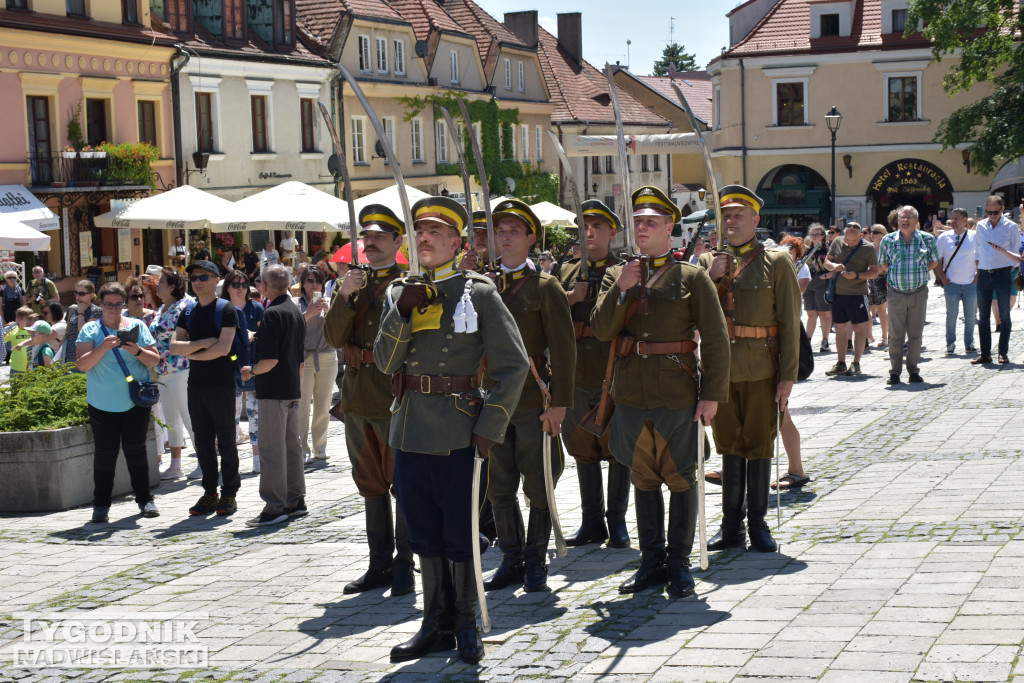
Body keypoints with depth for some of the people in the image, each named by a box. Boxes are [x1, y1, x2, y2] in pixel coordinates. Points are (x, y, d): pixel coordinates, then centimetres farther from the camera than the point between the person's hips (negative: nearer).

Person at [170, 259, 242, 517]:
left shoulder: (226, 311, -6)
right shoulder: (188, 313, 11)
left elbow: (223, 348, -17)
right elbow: (174, 346, 1)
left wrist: (192, 353, -7)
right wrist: (203, 343, -14)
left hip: (222, 384, -6)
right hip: (196, 385, 6)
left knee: (226, 441, 0)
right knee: (203, 441, 8)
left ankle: (229, 494, 6)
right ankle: (210, 493, 15)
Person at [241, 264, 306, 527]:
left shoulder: (272, 313, -16)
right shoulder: (296, 312, 13)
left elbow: (270, 359, -23)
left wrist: (251, 371, -6)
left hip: (273, 390, -9)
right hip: (293, 389, 9)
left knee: (272, 449, -5)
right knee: (292, 446, 14)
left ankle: (275, 506, -4)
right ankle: (295, 501, 19)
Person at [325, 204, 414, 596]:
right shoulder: (353, 282, 13)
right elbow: (334, 338, 3)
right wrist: (345, 297, -11)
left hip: (394, 397, -6)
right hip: (357, 397, 6)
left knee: (402, 483, -1)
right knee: (371, 485, 12)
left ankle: (403, 566, 6)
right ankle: (379, 564, 20)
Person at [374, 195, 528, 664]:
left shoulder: (478, 293, -4)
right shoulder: (399, 293, 10)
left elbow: (514, 365, -6)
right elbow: (385, 362, 2)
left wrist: (489, 429, -12)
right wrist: (402, 312, -12)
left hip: (458, 433, -5)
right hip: (410, 431, 5)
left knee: (460, 535, 1)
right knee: (425, 535, 11)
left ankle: (467, 625, 16)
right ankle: (437, 625, 22)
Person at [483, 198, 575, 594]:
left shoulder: (545, 287, -2)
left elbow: (563, 349, -6)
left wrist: (559, 403, -12)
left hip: (534, 399, -4)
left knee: (538, 484, 2)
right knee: (499, 486, 7)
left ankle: (536, 561, 13)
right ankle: (511, 559, 18)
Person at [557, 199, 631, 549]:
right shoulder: (569, 273, 14)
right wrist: (570, 297, -8)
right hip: (577, 373, 4)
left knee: (618, 448, -1)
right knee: (583, 448, 9)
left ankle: (617, 521, 8)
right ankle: (592, 521, 17)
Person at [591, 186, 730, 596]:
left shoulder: (691, 277, -1)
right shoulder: (617, 276, 10)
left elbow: (715, 339, -5)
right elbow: (601, 330, -1)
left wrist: (712, 394, -12)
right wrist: (621, 290, -13)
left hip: (678, 394, -4)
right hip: (631, 393, 4)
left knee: (681, 479, 3)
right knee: (643, 478, 11)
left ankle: (679, 563, 13)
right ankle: (652, 561, 20)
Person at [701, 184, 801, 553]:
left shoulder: (777, 262, 0)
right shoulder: (709, 262, 9)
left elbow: (790, 323, -3)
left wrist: (788, 375, -9)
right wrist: (712, 279, -11)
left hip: (761, 369, -3)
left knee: (759, 446, 3)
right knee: (730, 446, 9)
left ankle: (757, 523, 12)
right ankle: (732, 524, 16)